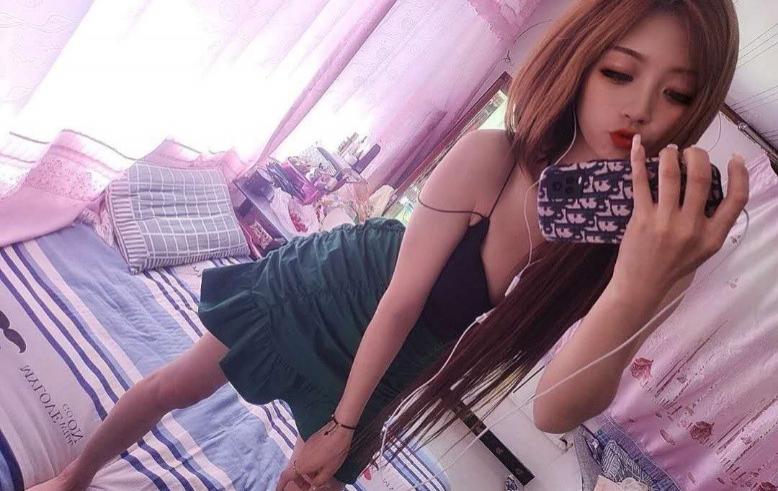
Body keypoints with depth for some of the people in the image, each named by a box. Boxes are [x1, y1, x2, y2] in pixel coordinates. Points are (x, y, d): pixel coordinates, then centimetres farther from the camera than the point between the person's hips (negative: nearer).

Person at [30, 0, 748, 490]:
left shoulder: (649, 239, -25)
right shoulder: (488, 156, -32)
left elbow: (557, 410, -35)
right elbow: (401, 294, -22)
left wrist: (638, 292, -51)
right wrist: (341, 419, -12)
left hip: (394, 353, 3)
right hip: (334, 287, -2)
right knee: (176, 386, 12)